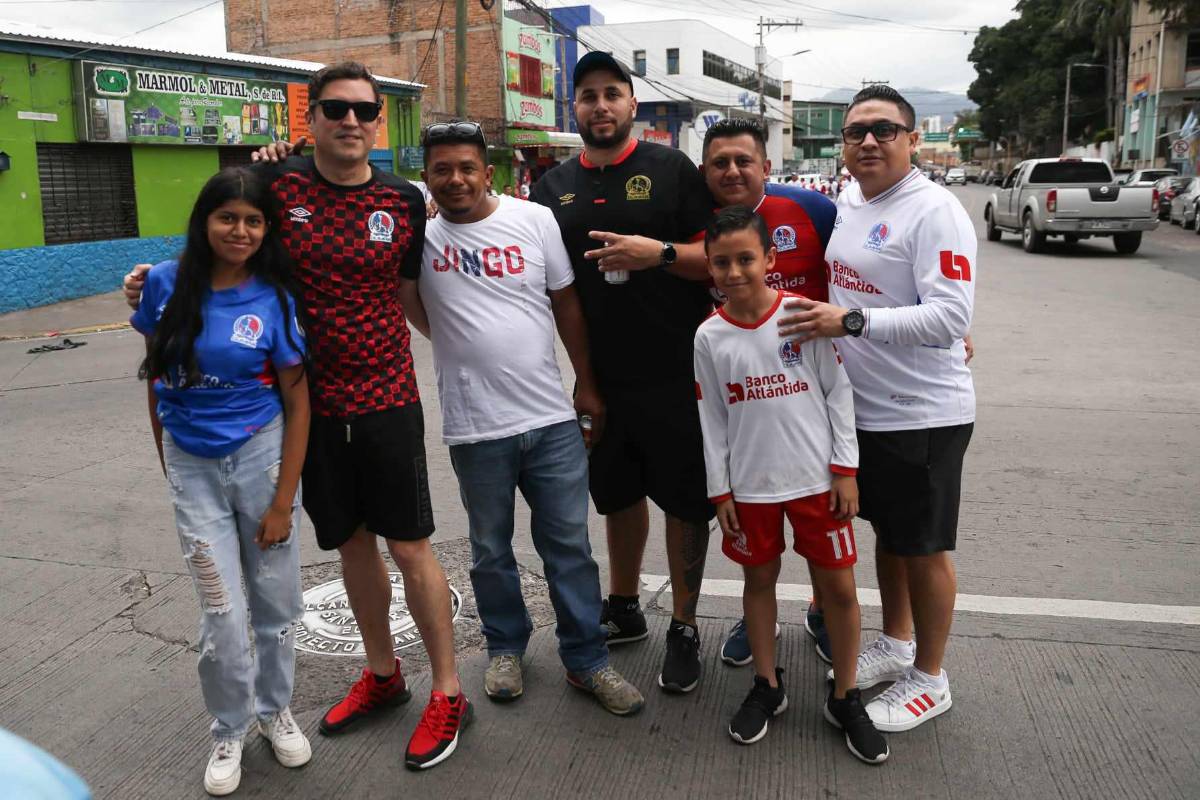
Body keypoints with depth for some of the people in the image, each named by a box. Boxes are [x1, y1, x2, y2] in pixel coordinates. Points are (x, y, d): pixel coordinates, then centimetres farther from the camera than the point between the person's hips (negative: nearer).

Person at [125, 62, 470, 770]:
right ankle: (382, 674, 35)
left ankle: (448, 694, 16)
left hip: (387, 399, -2)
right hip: (314, 403, 2)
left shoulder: (404, 201, -2)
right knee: (352, 544, 15)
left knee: (411, 546, 1)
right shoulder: (278, 185, -2)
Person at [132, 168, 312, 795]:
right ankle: (229, 730, 28)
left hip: (261, 455, -1)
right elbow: (155, 378, 9)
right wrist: (167, 465, 12)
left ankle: (274, 709, 36)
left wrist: (283, 501, -7)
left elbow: (298, 402, -5)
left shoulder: (274, 298, -8)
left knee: (276, 600, 9)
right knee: (223, 616, 2)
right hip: (191, 466, 1)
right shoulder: (165, 284, -3)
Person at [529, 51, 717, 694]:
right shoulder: (552, 188, 9)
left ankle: (684, 629, 22)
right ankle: (624, 609, 36)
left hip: (676, 373, -3)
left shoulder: (671, 169, -2)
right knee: (619, 495, 17)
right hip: (601, 376, 4)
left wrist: (662, 253, -22)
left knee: (685, 501, 6)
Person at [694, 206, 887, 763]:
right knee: (759, 579, 14)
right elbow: (712, 420, 2)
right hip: (750, 486, 1)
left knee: (838, 587, 6)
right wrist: (719, 491, 1)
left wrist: (845, 470, -5)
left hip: (816, 479, -1)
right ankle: (767, 686, 33)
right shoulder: (710, 337, -2)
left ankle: (844, 697, 25)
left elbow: (838, 393, -3)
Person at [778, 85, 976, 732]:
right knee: (886, 532, 22)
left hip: (923, 416, -8)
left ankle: (929, 679, 25)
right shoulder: (846, 201, 7)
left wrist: (850, 321, -29)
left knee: (923, 549, 7)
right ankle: (896, 644, 42)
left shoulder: (935, 211, -17)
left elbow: (951, 317, -25)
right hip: (861, 407, 8)